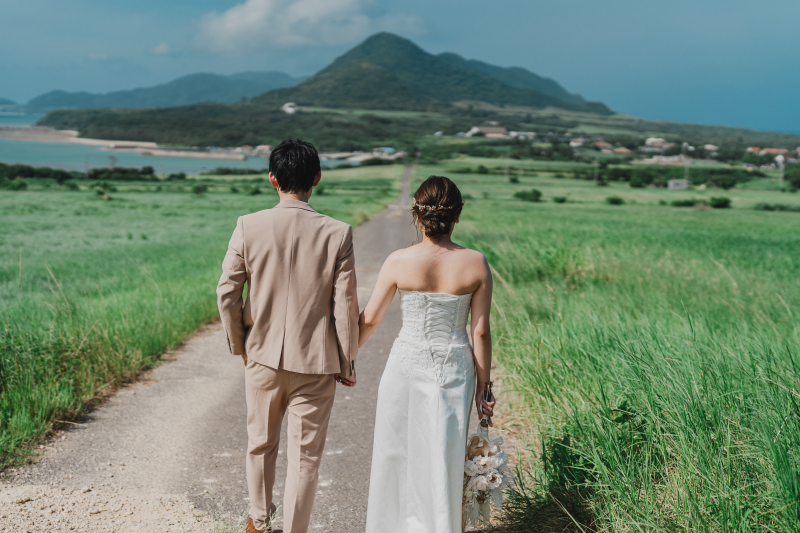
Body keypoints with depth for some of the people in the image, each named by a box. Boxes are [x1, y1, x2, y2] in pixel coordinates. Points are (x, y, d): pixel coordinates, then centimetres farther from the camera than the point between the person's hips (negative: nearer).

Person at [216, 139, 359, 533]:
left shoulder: (249, 227, -10)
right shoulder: (337, 234, -13)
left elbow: (227, 293, -8)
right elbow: (345, 306, -10)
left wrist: (238, 343, 8)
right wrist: (347, 361, 3)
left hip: (263, 355, 3)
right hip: (315, 362, -2)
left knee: (261, 444, 23)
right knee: (305, 456, 9)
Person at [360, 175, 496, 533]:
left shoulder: (399, 262, -12)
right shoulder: (476, 264, -10)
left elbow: (368, 320, -3)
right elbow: (480, 333, -6)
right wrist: (482, 387, 4)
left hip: (407, 366, -1)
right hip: (455, 369, 1)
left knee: (398, 452, 17)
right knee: (443, 459, 14)